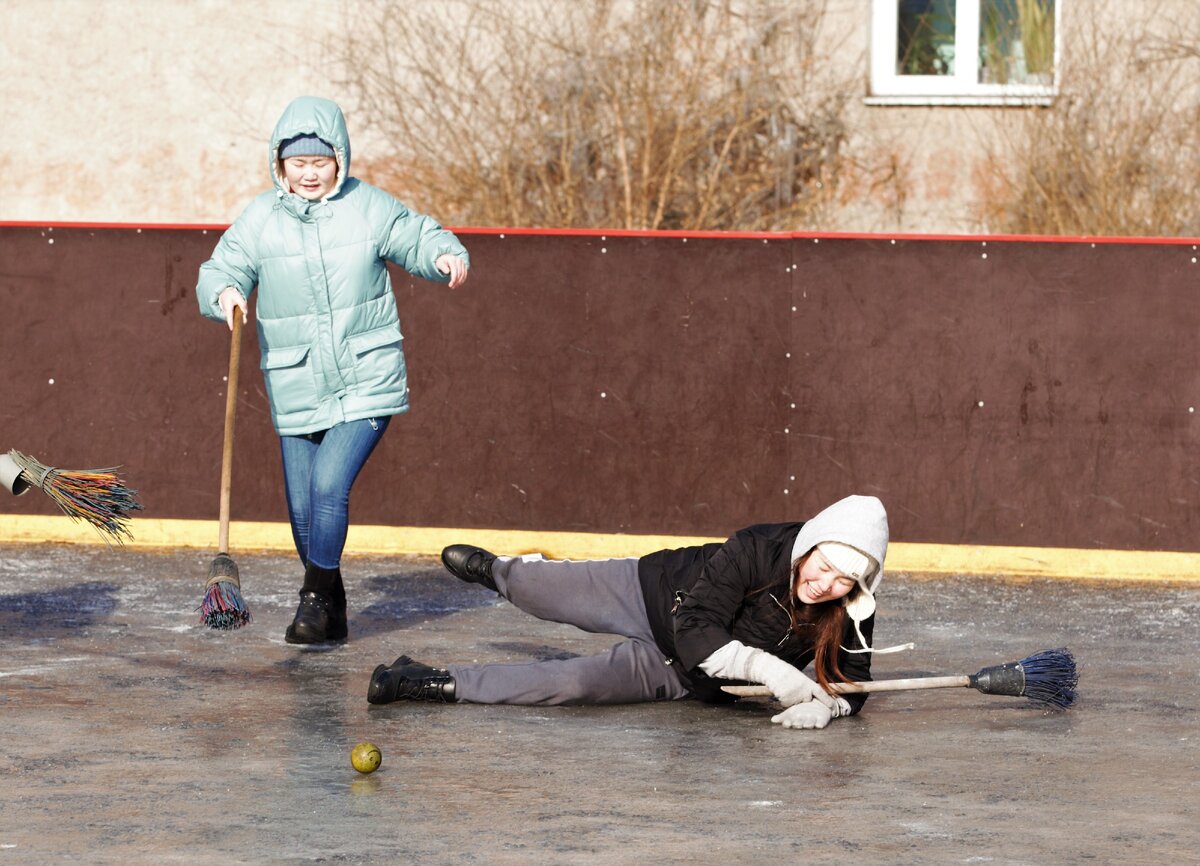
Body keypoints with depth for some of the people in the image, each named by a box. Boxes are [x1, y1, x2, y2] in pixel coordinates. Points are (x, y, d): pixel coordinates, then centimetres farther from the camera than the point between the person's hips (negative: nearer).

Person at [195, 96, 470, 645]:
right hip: (296, 390, 2)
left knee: (329, 483, -19)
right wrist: (225, 292, -21)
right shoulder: (259, 219, 0)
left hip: (367, 381, -2)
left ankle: (317, 596, -4)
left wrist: (445, 255, -14)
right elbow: (220, 270, 2)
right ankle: (330, 613, 25)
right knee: (303, 509, 6)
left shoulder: (368, 206, -1)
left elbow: (416, 238, 8)